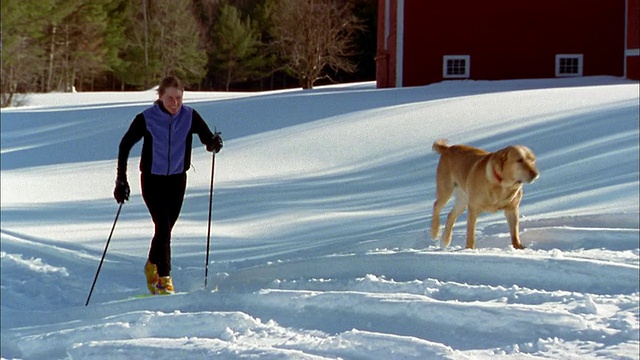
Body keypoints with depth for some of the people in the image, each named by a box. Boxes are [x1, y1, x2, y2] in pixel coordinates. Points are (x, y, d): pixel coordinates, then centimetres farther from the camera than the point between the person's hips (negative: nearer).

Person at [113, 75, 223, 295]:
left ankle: (152, 267, 39)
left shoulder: (190, 116, -9)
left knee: (166, 228, 13)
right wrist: (121, 180, -8)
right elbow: (125, 145, -5)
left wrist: (214, 143, -33)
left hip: (177, 179, 3)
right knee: (163, 227, -15)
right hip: (152, 180, -3)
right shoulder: (146, 119, -15)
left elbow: (207, 137, -8)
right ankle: (164, 279, -11)